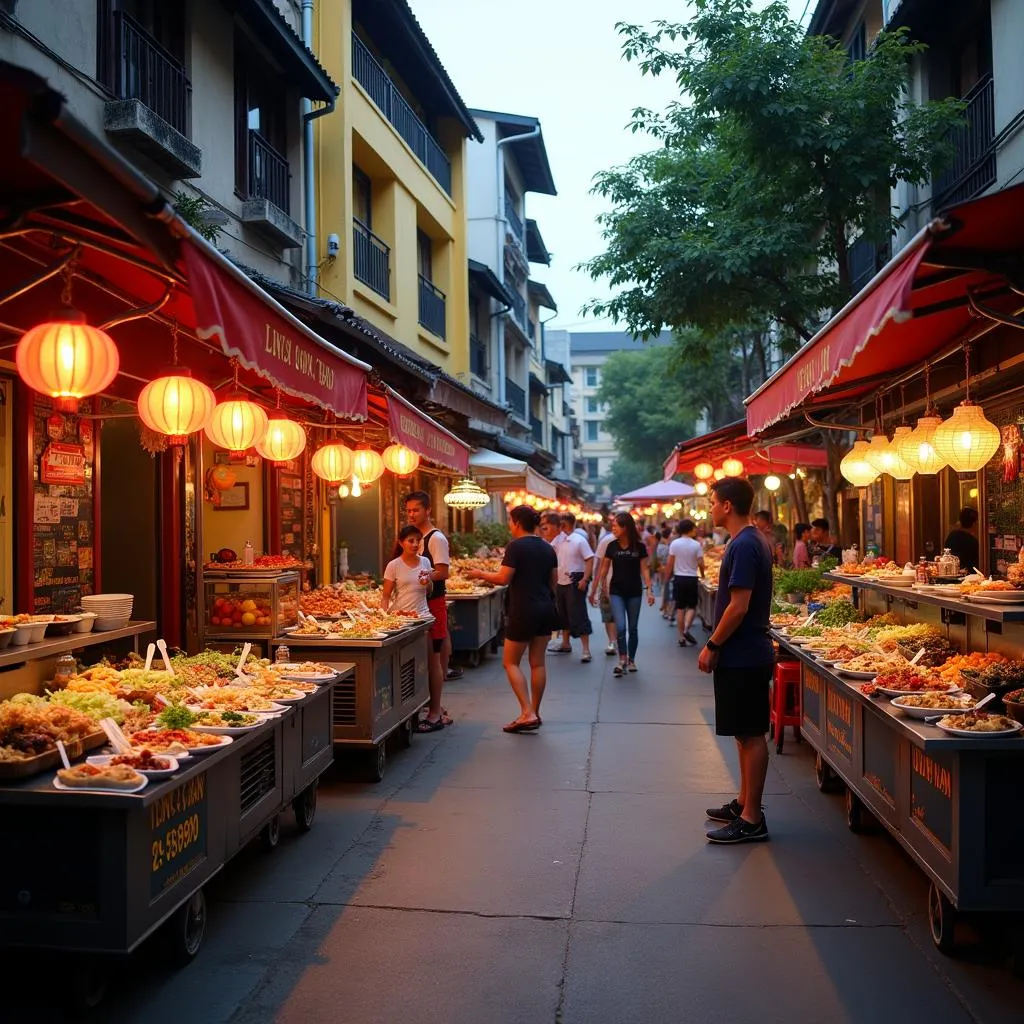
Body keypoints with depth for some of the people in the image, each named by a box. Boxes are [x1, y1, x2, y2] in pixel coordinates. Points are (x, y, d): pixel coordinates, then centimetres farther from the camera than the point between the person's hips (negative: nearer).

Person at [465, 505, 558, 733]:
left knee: (511, 663, 3)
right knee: (538, 663, 11)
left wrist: (480, 574, -1)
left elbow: (504, 578, -16)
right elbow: (553, 582, 14)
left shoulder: (515, 546, -12)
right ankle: (534, 713, 18)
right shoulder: (548, 548, 9)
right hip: (545, 609, 7)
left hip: (524, 611, -7)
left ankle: (527, 714, -7)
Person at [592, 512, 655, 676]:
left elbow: (644, 569, -2)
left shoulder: (639, 546, -5)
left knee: (632, 628, 9)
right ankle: (622, 660, -2)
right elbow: (604, 567, 5)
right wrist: (599, 587, 5)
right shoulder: (612, 546, -2)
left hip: (634, 592, 0)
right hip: (616, 591, 0)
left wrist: (649, 590, -8)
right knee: (620, 627, -13)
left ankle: (631, 660, 24)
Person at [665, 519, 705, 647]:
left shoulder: (674, 543, -4)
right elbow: (701, 563, -8)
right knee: (692, 606, 13)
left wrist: (668, 578, 9)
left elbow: (670, 563, -3)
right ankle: (686, 628, -10)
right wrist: (702, 574, 12)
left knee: (680, 608, 8)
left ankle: (682, 637, 10)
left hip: (678, 578, 2)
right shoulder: (696, 544, -8)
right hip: (692, 578, -2)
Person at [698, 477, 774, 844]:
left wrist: (711, 646, -14)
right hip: (746, 654, 10)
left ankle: (752, 820, 5)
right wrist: (718, 645, 17)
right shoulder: (753, 540, 12)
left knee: (751, 735, -3)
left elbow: (738, 607, -23)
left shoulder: (743, 546, -19)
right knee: (747, 734, 17)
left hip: (742, 658, -10)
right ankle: (744, 803, 28)